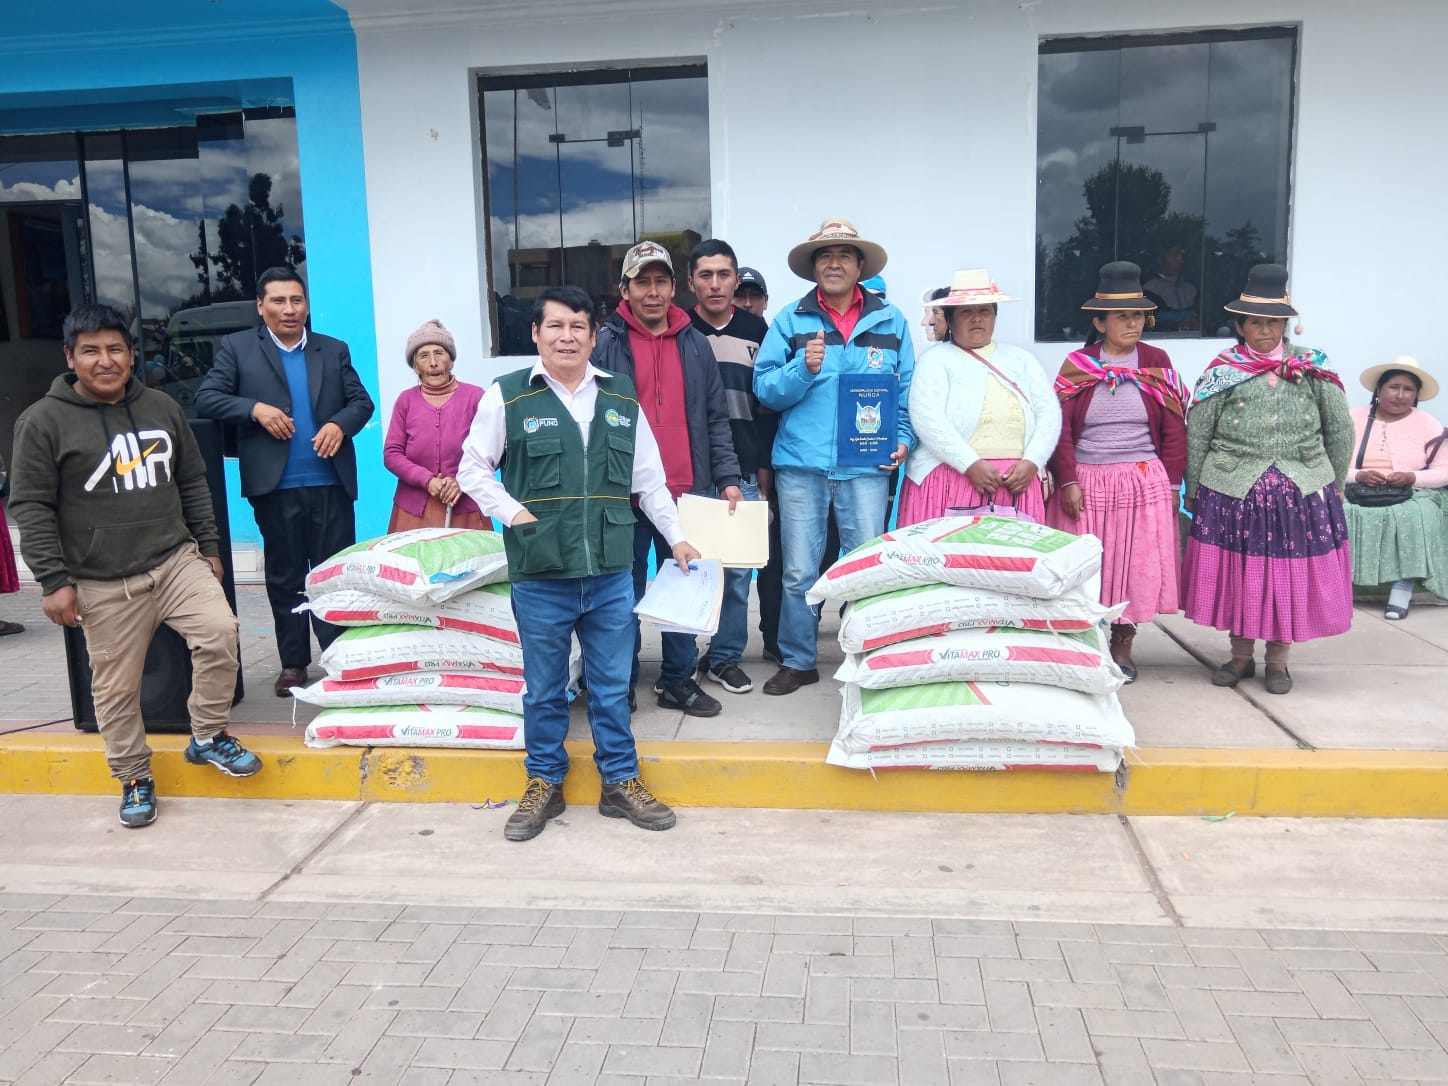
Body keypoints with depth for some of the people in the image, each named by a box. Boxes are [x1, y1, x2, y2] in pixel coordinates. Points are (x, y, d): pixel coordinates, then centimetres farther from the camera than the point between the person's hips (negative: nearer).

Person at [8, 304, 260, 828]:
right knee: (116, 688, 5)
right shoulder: (44, 421, -3)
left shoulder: (162, 408, 9)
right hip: (103, 584, -2)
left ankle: (208, 737, 4)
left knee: (219, 632, -18)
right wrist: (54, 581, -7)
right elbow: (31, 507, -3)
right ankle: (134, 779, 25)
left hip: (176, 559, 3)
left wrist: (209, 546, 14)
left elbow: (193, 483, 17)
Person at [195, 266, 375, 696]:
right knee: (284, 577, 9)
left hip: (332, 483, 1)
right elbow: (206, 399, -1)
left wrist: (340, 423, -11)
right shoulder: (237, 348, 6)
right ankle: (293, 663, 20)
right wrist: (255, 408, -16)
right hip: (275, 487, -1)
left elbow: (361, 401, 9)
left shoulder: (334, 350, 12)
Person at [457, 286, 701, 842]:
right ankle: (544, 785, 28)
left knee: (612, 687, 12)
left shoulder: (621, 400, 9)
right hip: (540, 575, -2)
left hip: (611, 573, 2)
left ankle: (621, 783, 26)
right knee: (544, 690, 11)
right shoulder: (507, 397, -1)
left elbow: (650, 479, 14)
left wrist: (676, 538, 12)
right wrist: (514, 514, -10)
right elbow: (473, 469, 4)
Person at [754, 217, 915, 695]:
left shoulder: (890, 321, 10)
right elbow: (765, 388, 1)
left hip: (866, 465, 1)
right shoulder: (790, 320, 6)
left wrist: (904, 440, -2)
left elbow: (907, 390, 11)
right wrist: (803, 368, -16)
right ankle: (798, 661, 19)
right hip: (801, 464, 0)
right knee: (799, 571, 5)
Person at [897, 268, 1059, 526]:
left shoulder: (1021, 359, 19)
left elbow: (1049, 412, 11)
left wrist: (1031, 462, -5)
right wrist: (971, 465, -17)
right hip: (951, 479, -3)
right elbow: (927, 419, -9)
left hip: (1018, 480, 3)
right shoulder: (936, 359, 5)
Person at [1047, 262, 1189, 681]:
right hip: (1086, 483, -1)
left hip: (1144, 483, 1)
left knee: (1136, 565, 5)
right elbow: (1060, 427, -3)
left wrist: (1171, 484, 1)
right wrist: (1068, 480, -10)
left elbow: (1174, 429, 4)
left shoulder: (1157, 362, 3)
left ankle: (1122, 646, 20)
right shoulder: (1077, 364, 1)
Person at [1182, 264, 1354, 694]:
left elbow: (1340, 429, 10)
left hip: (1301, 492, 1)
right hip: (1233, 492, -1)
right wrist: (1193, 491, 4)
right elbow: (1195, 437, 2)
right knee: (1237, 573, 6)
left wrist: (1333, 484, 12)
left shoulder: (1313, 368, 3)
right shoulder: (1221, 373, -1)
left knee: (1291, 575, 6)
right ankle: (1241, 655, 24)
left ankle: (1277, 659, 23)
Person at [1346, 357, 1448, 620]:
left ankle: (1404, 585, -25)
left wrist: (1412, 478, -16)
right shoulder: (1354, 418, 6)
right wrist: (1358, 476, -18)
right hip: (1358, 494, 0)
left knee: (1417, 515, -33)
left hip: (1410, 496, 0)